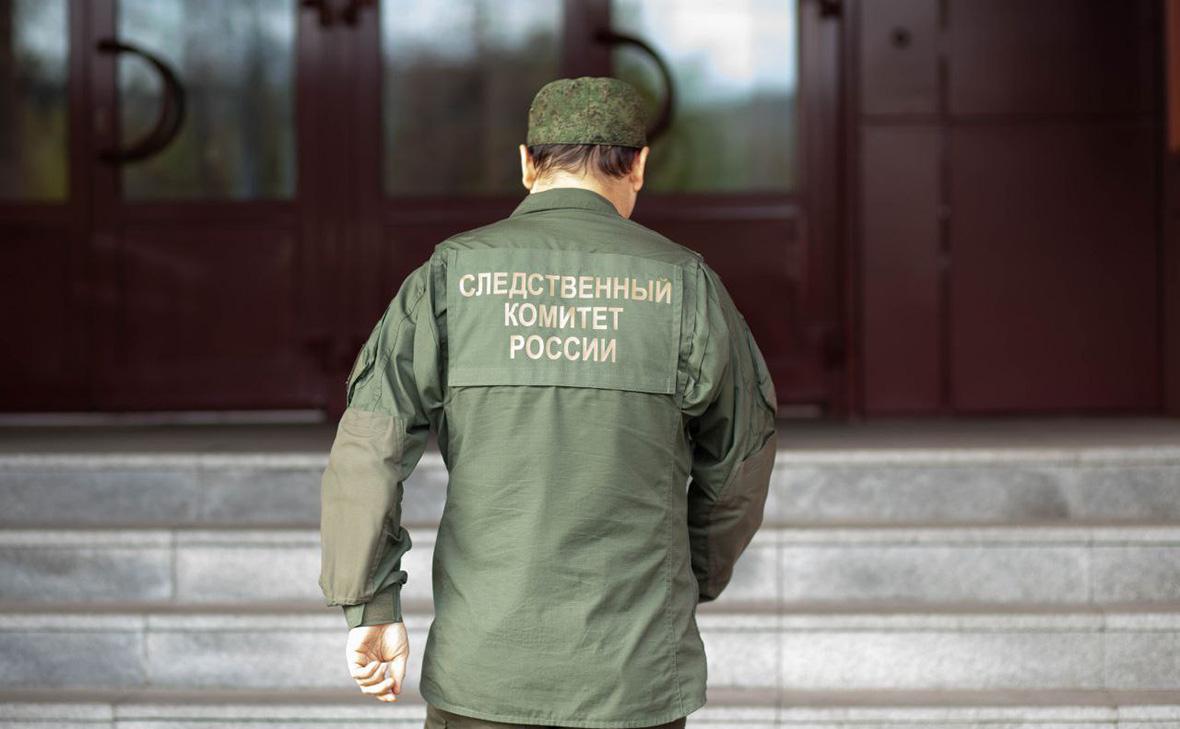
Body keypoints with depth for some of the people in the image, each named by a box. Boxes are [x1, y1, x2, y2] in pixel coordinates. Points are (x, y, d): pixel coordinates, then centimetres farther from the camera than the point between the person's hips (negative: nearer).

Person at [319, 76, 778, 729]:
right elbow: (740, 463, 6)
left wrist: (372, 609, -3)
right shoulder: (684, 285, -3)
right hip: (635, 674, -1)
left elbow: (366, 450, -10)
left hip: (485, 662, 1)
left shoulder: (450, 276, -2)